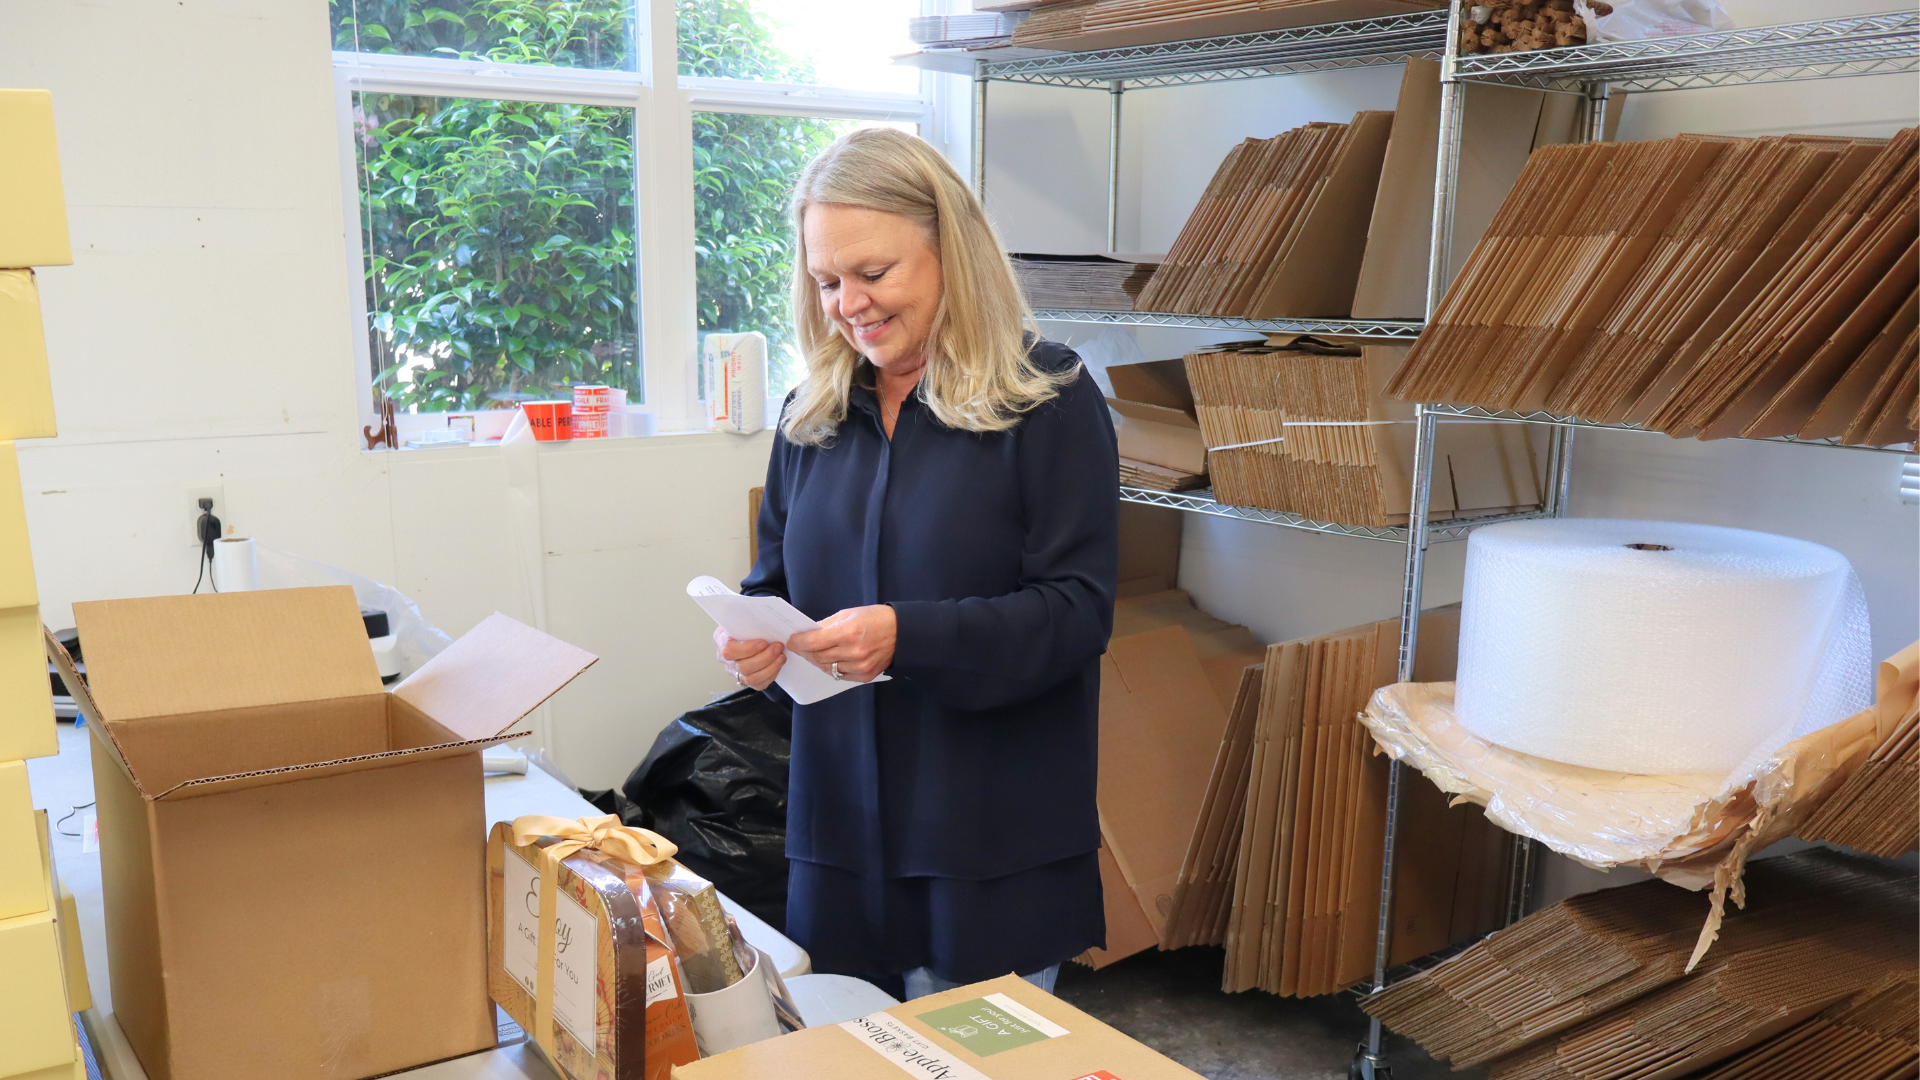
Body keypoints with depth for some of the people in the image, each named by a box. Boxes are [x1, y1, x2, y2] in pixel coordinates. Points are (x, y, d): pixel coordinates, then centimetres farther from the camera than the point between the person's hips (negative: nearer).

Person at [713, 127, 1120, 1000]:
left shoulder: (1047, 399, -9)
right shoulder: (814, 411, 8)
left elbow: (1077, 608, -14)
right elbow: (776, 577, 16)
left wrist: (909, 637, -26)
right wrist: (752, 639, -7)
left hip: (995, 839, -4)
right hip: (840, 823, 5)